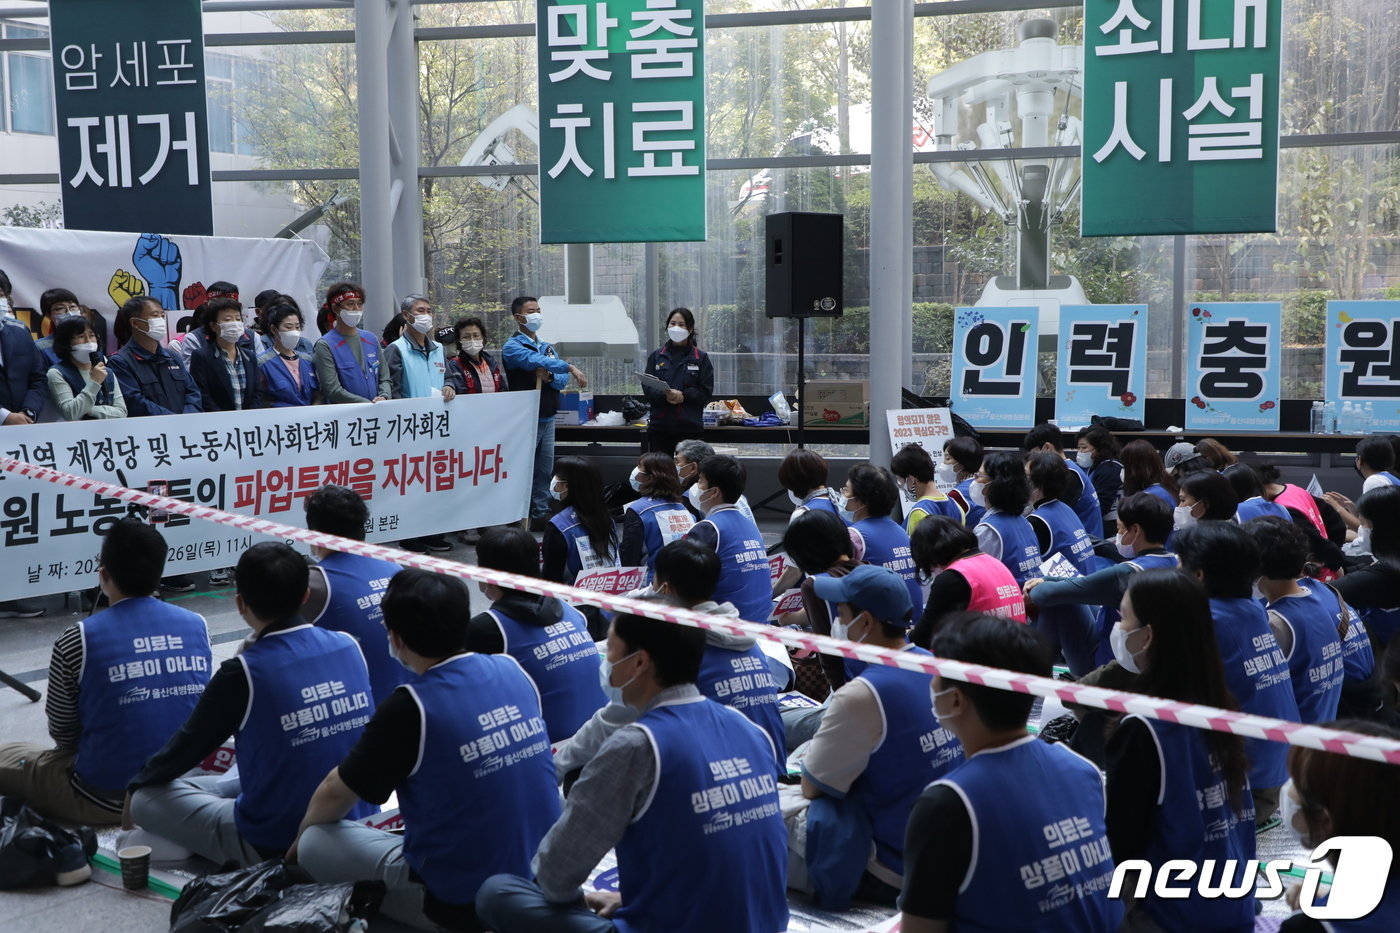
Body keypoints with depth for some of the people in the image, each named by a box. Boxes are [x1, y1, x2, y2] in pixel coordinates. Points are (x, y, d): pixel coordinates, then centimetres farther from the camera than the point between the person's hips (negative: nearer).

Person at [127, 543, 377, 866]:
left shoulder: (242, 673, -17)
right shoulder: (349, 646, -3)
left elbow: (190, 743, -1)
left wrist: (135, 787, 19)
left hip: (276, 847, -6)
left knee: (149, 797, 8)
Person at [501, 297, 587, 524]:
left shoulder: (548, 347, 16)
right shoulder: (512, 347, -5)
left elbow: (563, 381, 8)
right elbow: (535, 360, -25)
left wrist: (550, 377, -14)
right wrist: (569, 367, -31)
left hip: (547, 418, 7)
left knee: (545, 469, 10)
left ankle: (541, 514, 18)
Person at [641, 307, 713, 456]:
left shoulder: (701, 358, 5)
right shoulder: (656, 356, 12)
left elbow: (706, 393, 0)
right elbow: (647, 388, 5)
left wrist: (683, 395, -16)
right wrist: (665, 395, -15)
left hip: (690, 428, -2)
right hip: (660, 426, 2)